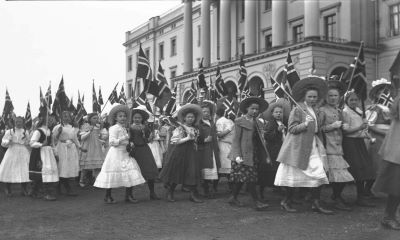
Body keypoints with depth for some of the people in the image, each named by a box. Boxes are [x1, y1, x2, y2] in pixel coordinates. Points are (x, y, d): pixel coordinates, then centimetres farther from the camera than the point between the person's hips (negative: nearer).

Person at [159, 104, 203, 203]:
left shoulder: (195, 129, 10)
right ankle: (169, 193, 18)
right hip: (179, 153, -4)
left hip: (190, 153, 4)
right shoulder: (179, 128, -5)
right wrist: (187, 138, -17)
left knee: (192, 172, -4)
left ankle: (193, 195, 1)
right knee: (175, 172, 2)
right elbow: (174, 141, -15)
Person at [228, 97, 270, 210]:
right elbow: (236, 140, -9)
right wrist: (237, 156, -18)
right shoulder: (240, 122, -5)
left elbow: (260, 141, 11)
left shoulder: (258, 123, 13)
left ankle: (233, 198, 22)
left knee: (241, 178, 10)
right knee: (250, 178, -9)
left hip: (254, 154, 6)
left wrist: (266, 156, 5)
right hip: (243, 154, -6)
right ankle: (256, 202, -6)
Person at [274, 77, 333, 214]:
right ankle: (286, 202, 16)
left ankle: (316, 204, 5)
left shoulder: (315, 111, 17)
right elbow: (291, 128, -13)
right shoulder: (297, 110, -6)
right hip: (298, 147, -7)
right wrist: (305, 124, -25)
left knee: (319, 175, -2)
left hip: (313, 147, 7)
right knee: (294, 176, -1)